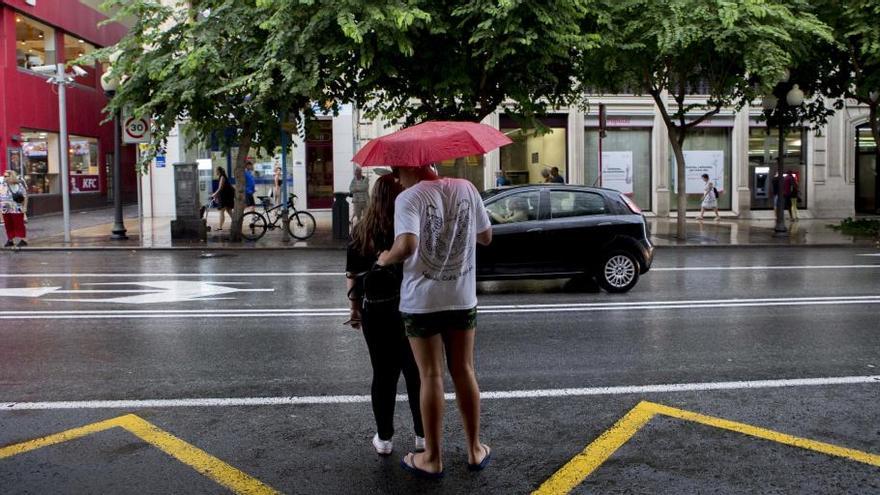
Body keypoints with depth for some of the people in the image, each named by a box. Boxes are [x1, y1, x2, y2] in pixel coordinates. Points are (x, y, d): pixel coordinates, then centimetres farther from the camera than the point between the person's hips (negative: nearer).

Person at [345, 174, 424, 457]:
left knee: (383, 374, 11)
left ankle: (384, 439, 18)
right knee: (416, 373, 12)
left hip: (376, 312, 2)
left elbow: (352, 275, 3)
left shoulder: (361, 231, -2)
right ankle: (422, 435, 22)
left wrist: (355, 309, 14)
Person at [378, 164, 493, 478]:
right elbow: (486, 237, 8)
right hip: (463, 298, 4)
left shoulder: (408, 198, -15)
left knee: (431, 377, 5)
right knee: (464, 372, 15)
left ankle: (432, 459, 15)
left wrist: (386, 259, -9)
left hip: (422, 301, -4)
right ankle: (475, 450, 24)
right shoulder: (466, 189, -1)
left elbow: (406, 246, -29)